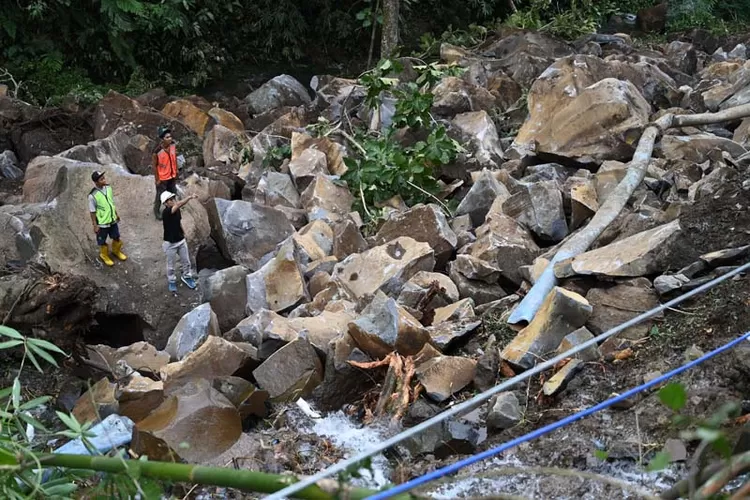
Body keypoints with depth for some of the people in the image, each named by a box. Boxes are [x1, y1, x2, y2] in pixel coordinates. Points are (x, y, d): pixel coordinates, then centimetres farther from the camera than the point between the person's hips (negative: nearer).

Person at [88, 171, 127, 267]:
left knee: (116, 237, 23)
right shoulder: (93, 195, -27)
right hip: (102, 223, -6)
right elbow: (92, 212, -18)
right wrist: (95, 225, -13)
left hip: (112, 220, 6)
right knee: (102, 242, 16)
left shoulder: (108, 188, -9)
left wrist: (116, 214, 15)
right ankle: (104, 256, 43)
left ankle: (116, 251, 51)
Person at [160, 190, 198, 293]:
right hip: (170, 243, -6)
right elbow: (178, 204, -44)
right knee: (170, 264, 11)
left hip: (181, 240, 6)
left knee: (186, 261, 18)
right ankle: (171, 281, 31)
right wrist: (190, 197, -55)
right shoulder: (165, 212, -28)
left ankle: (187, 277, 39)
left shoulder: (177, 210, -4)